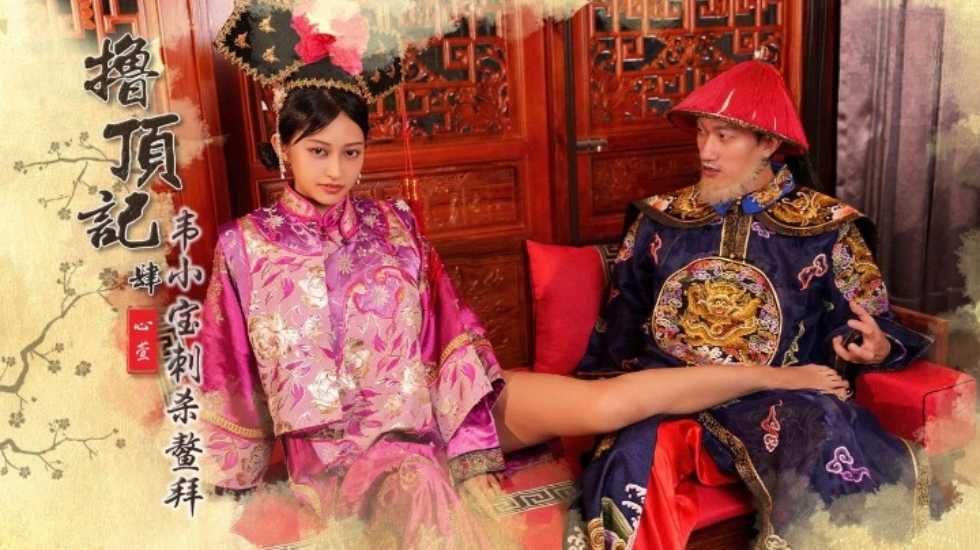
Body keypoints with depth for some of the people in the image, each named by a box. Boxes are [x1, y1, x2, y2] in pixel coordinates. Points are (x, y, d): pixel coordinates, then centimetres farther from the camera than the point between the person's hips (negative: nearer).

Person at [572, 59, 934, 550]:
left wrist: (875, 348, -17)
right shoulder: (660, 219, 12)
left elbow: (874, 329, 7)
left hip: (778, 402, 0)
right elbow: (618, 328, 19)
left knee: (829, 450, -32)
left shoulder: (826, 228, 6)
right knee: (633, 456, -32)